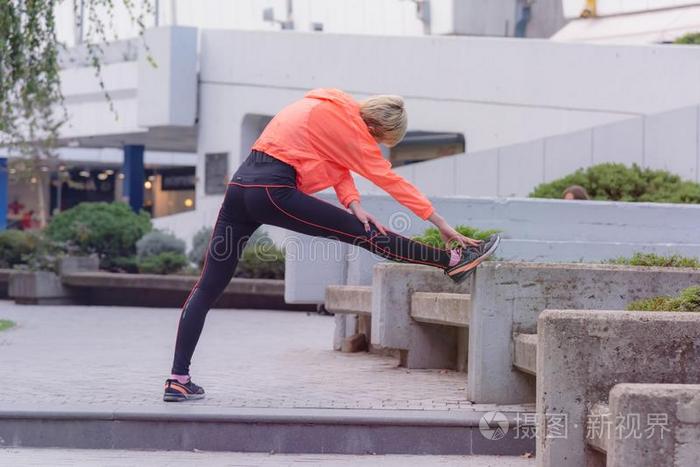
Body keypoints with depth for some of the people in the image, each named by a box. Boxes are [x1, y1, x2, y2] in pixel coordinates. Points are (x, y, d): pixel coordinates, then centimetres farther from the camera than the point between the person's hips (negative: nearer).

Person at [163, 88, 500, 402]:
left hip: (240, 183, 9)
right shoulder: (347, 124, -4)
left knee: (208, 287, 4)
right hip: (273, 191, -9)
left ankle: (178, 379, 5)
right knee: (364, 232, -1)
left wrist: (353, 204, -2)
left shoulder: (332, 107, 19)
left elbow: (339, 162, 15)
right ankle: (453, 261, 6)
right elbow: (387, 177, -2)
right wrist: (440, 223, 3)